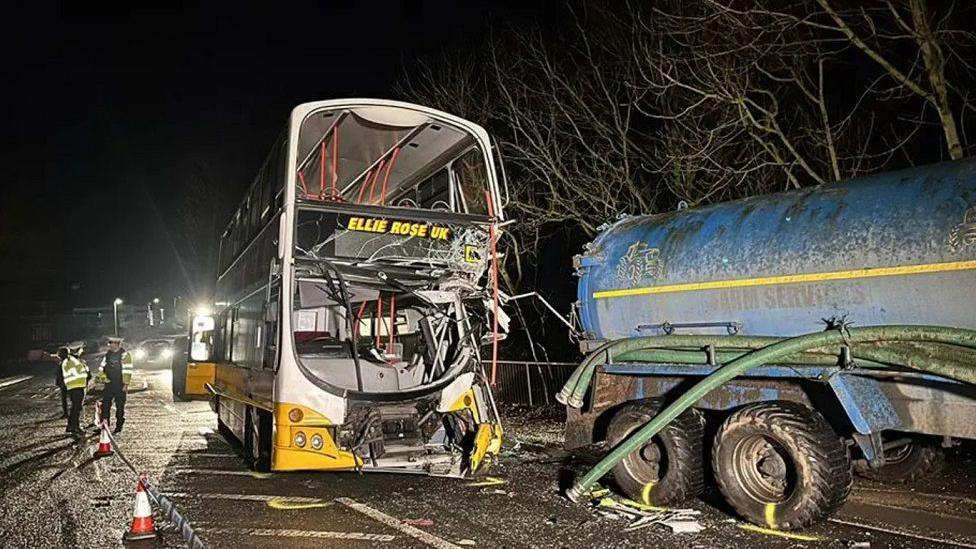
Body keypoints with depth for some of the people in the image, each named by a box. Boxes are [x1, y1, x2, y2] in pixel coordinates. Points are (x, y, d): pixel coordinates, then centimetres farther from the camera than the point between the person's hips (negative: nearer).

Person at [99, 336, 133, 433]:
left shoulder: (125, 355, -10)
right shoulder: (108, 354, 10)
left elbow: (127, 371, -12)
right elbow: (103, 367, 19)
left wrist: (125, 384, -16)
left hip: (120, 385, -6)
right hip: (109, 383, 6)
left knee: (120, 406, 3)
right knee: (105, 404, 6)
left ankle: (119, 426, 11)